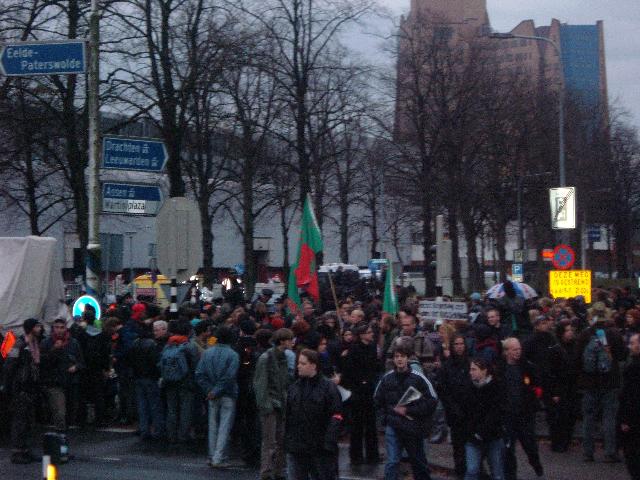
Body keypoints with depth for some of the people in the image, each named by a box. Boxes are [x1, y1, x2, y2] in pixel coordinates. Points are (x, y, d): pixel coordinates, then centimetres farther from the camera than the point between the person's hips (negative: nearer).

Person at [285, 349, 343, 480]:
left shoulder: (328, 387, -7)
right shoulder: (294, 388, 11)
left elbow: (336, 416, -10)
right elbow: (288, 416, 16)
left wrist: (329, 442, -17)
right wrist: (287, 440, 9)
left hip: (321, 447, -5)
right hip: (297, 447, 5)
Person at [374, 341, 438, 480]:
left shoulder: (418, 378, -9)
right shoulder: (387, 378, 0)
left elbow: (432, 401, -11)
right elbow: (377, 400, 13)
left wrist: (408, 411, -15)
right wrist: (390, 413, -1)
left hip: (414, 427, -1)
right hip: (393, 426, 1)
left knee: (419, 462, 15)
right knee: (392, 462, -9)